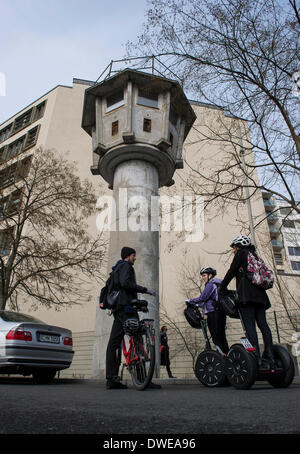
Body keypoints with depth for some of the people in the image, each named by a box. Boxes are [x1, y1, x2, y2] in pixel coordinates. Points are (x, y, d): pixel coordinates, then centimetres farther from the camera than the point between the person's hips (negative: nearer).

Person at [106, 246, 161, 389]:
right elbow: (126, 283, -19)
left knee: (114, 343, 3)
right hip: (126, 307, -10)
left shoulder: (116, 268, 28)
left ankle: (111, 379, 4)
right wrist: (144, 289, -15)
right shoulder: (126, 266, -2)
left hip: (118, 309, 10)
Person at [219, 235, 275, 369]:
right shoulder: (254, 255, 28)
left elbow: (231, 271, 2)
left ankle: (256, 356, -21)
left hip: (247, 294, -8)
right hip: (260, 293, 8)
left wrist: (222, 288, 10)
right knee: (263, 324, 1)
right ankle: (270, 356, -4)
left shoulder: (241, 253, 7)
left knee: (249, 324, -13)